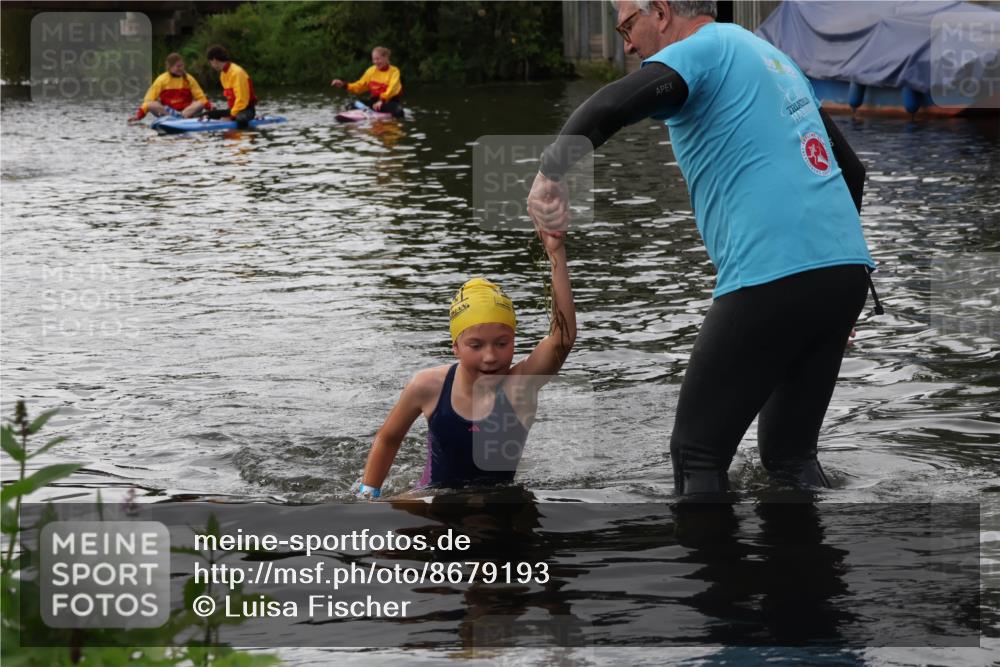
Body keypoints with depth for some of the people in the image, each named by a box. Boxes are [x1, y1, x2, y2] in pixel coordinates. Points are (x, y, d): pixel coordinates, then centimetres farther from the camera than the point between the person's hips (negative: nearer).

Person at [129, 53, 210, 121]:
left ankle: (183, 115, -45)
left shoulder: (189, 79, 6)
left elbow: (200, 98, 5)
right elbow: (149, 100, -3)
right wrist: (139, 115, -15)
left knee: (200, 104, -27)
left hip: (186, 110, 1)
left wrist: (209, 106, -14)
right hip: (165, 110, -1)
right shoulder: (161, 80, 0)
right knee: (151, 105, -28)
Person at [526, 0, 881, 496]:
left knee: (697, 454, 2)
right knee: (789, 454, 18)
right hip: (846, 269, 8)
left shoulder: (702, 48, -1)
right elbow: (851, 168, 29)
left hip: (773, 277, -8)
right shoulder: (773, 58, 24)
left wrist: (551, 170, -28)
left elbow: (614, 105, -24)